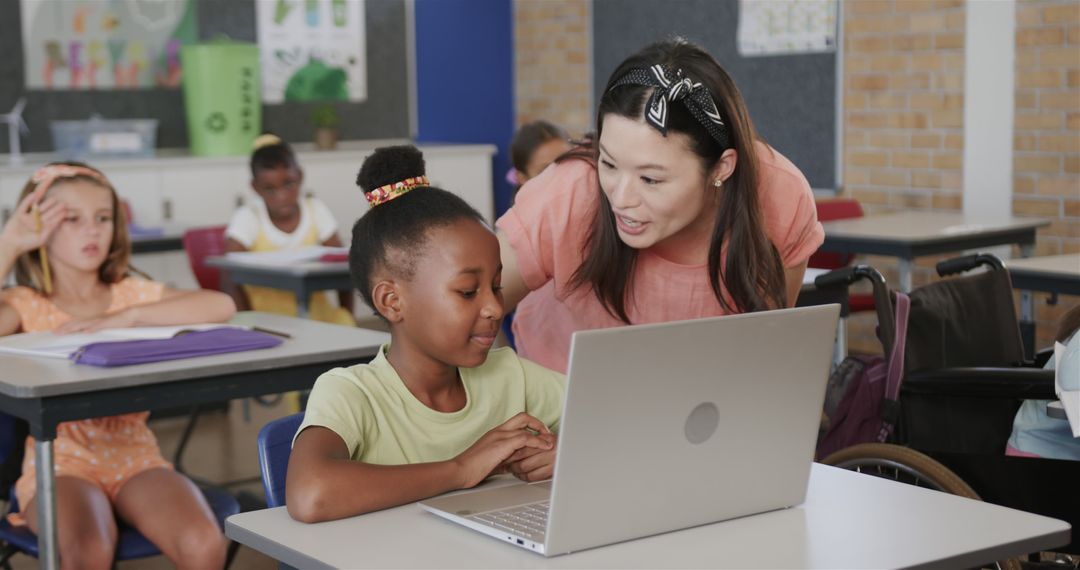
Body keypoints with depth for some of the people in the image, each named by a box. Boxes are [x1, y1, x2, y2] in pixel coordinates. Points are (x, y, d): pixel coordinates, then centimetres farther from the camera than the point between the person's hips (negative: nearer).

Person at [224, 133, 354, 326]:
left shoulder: (316, 210, 4)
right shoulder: (247, 218, -5)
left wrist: (348, 319, -4)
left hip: (316, 311, 3)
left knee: (344, 322, -25)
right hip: (266, 315, -3)